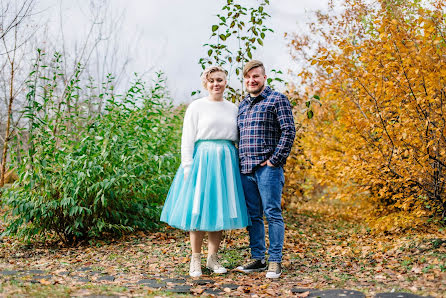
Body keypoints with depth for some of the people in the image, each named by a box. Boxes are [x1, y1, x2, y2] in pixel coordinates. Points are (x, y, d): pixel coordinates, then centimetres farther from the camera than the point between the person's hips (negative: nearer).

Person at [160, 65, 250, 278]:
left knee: (220, 209, 6)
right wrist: (187, 166, -11)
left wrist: (237, 165, 8)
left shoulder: (233, 109, 13)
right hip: (202, 160, -4)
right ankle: (195, 260, 8)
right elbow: (187, 139, -3)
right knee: (198, 209, -2)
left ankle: (213, 258, 17)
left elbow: (239, 138, 16)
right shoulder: (196, 107, 1)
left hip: (226, 162, 4)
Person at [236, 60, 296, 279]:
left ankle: (275, 261, 2)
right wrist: (240, 161, 12)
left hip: (268, 168, -6)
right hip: (246, 169, 7)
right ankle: (257, 258, 18)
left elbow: (289, 130, -9)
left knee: (272, 214, -4)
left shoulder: (277, 100, -1)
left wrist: (275, 160, -13)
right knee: (253, 215, 10)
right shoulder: (242, 105, 19)